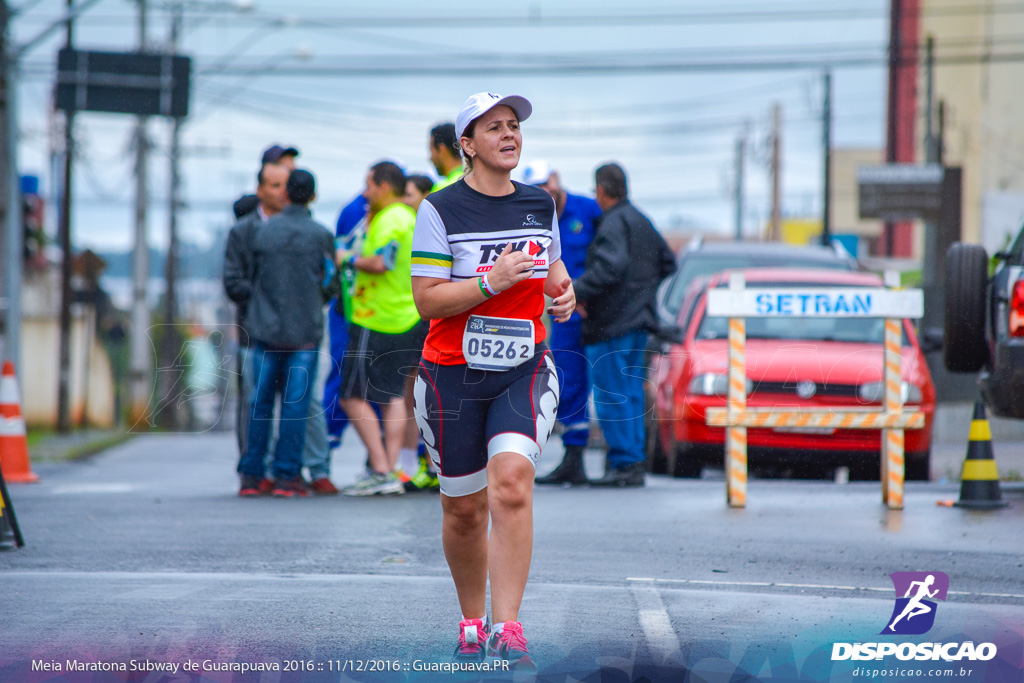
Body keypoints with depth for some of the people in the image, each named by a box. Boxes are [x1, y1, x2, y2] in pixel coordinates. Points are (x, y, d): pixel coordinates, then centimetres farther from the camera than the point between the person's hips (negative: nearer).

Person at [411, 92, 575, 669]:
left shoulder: (540, 205, 8)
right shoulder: (441, 210, -6)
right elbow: (427, 299, -11)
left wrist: (563, 291, 3)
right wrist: (491, 282, -23)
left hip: (524, 371, 2)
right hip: (453, 376, -2)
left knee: (511, 484, -20)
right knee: (464, 510, 6)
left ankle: (507, 628, -23)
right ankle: (472, 622, 28)